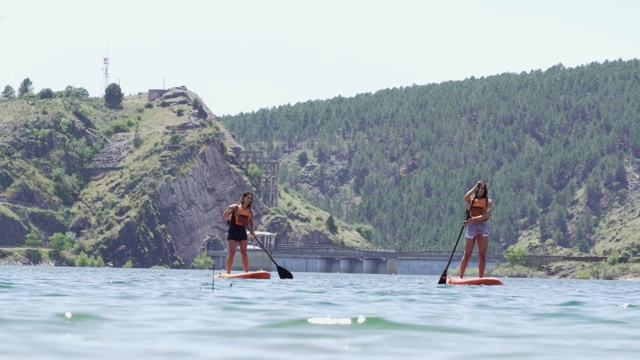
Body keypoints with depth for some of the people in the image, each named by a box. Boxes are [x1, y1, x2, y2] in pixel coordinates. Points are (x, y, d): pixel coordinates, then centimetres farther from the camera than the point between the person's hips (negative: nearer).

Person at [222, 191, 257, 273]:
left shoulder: (250, 212, 9)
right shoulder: (236, 207, -5)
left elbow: (250, 223, 16)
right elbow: (224, 217, -8)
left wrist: (252, 232, -3)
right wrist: (229, 210, -26)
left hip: (242, 232, 4)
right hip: (233, 231, -4)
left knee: (244, 252, 0)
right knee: (232, 252, -9)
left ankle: (247, 272, 3)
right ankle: (228, 272, -4)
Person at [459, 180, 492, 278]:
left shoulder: (488, 201, 8)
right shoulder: (471, 199, 10)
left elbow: (486, 215, -9)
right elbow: (466, 197, -16)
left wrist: (473, 219, -21)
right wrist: (475, 186, -14)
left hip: (483, 227, 1)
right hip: (471, 227, 0)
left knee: (482, 255, -2)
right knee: (467, 254, -1)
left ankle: (481, 278, 2)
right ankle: (460, 277, 4)